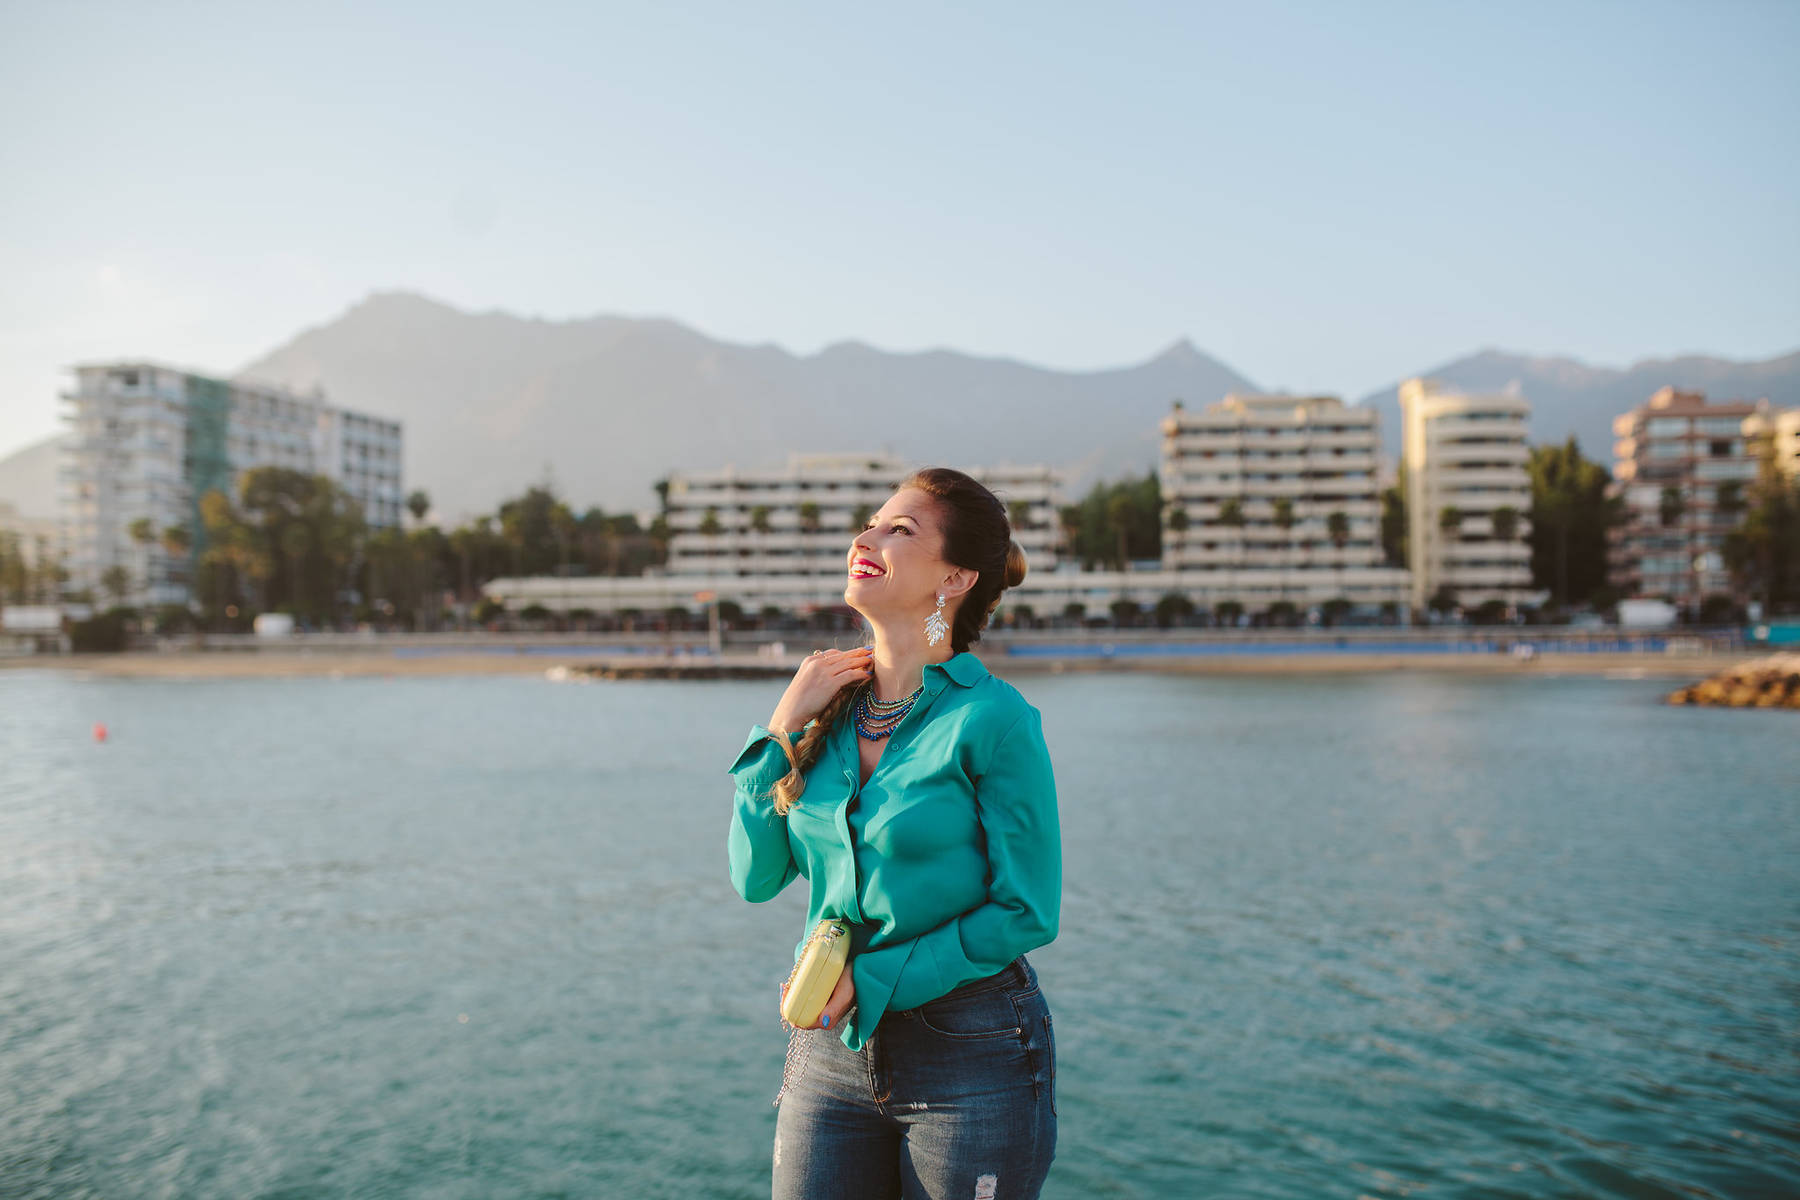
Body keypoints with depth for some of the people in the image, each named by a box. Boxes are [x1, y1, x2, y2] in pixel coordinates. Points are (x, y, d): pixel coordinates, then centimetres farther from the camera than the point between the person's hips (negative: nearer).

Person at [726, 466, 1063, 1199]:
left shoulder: (993, 718, -14)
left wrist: (872, 982, -14)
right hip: (832, 1047, 5)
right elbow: (756, 878, 2)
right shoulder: (829, 706, 2)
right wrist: (781, 728, -6)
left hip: (971, 1056, -4)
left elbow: (1026, 912, -12)